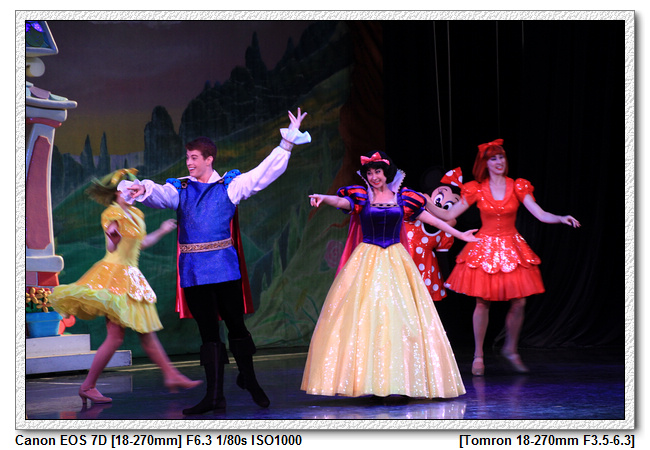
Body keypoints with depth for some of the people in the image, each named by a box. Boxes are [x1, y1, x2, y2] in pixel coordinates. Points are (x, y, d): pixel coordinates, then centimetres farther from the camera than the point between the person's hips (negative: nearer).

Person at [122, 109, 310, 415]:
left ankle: (248, 378, 29)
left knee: (235, 323, 4)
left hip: (225, 268, -2)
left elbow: (264, 173, 2)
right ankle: (214, 396, 9)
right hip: (194, 272, 2)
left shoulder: (229, 185, 5)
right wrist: (144, 191, -34)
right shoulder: (179, 189, 9)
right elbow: (160, 195, -11)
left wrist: (288, 141, -1)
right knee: (208, 331, 6)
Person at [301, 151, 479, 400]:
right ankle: (369, 382, -9)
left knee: (400, 317, -4)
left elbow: (431, 219, 16)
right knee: (363, 315, -9)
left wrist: (460, 235, 20)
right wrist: (323, 198, -37)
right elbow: (340, 201, -15)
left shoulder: (403, 197, 8)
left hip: (395, 261, 2)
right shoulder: (361, 196, 3)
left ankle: (399, 381, 0)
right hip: (367, 259, -1)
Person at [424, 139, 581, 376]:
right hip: (485, 248, -1)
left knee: (518, 303, -4)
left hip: (511, 248, 1)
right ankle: (478, 355, 9)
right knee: (482, 302, -3)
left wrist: (562, 218, -23)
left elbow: (541, 215, -6)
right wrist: (427, 204, -11)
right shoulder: (477, 190, 0)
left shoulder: (517, 187, 1)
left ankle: (511, 349, 19)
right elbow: (448, 215, 1)